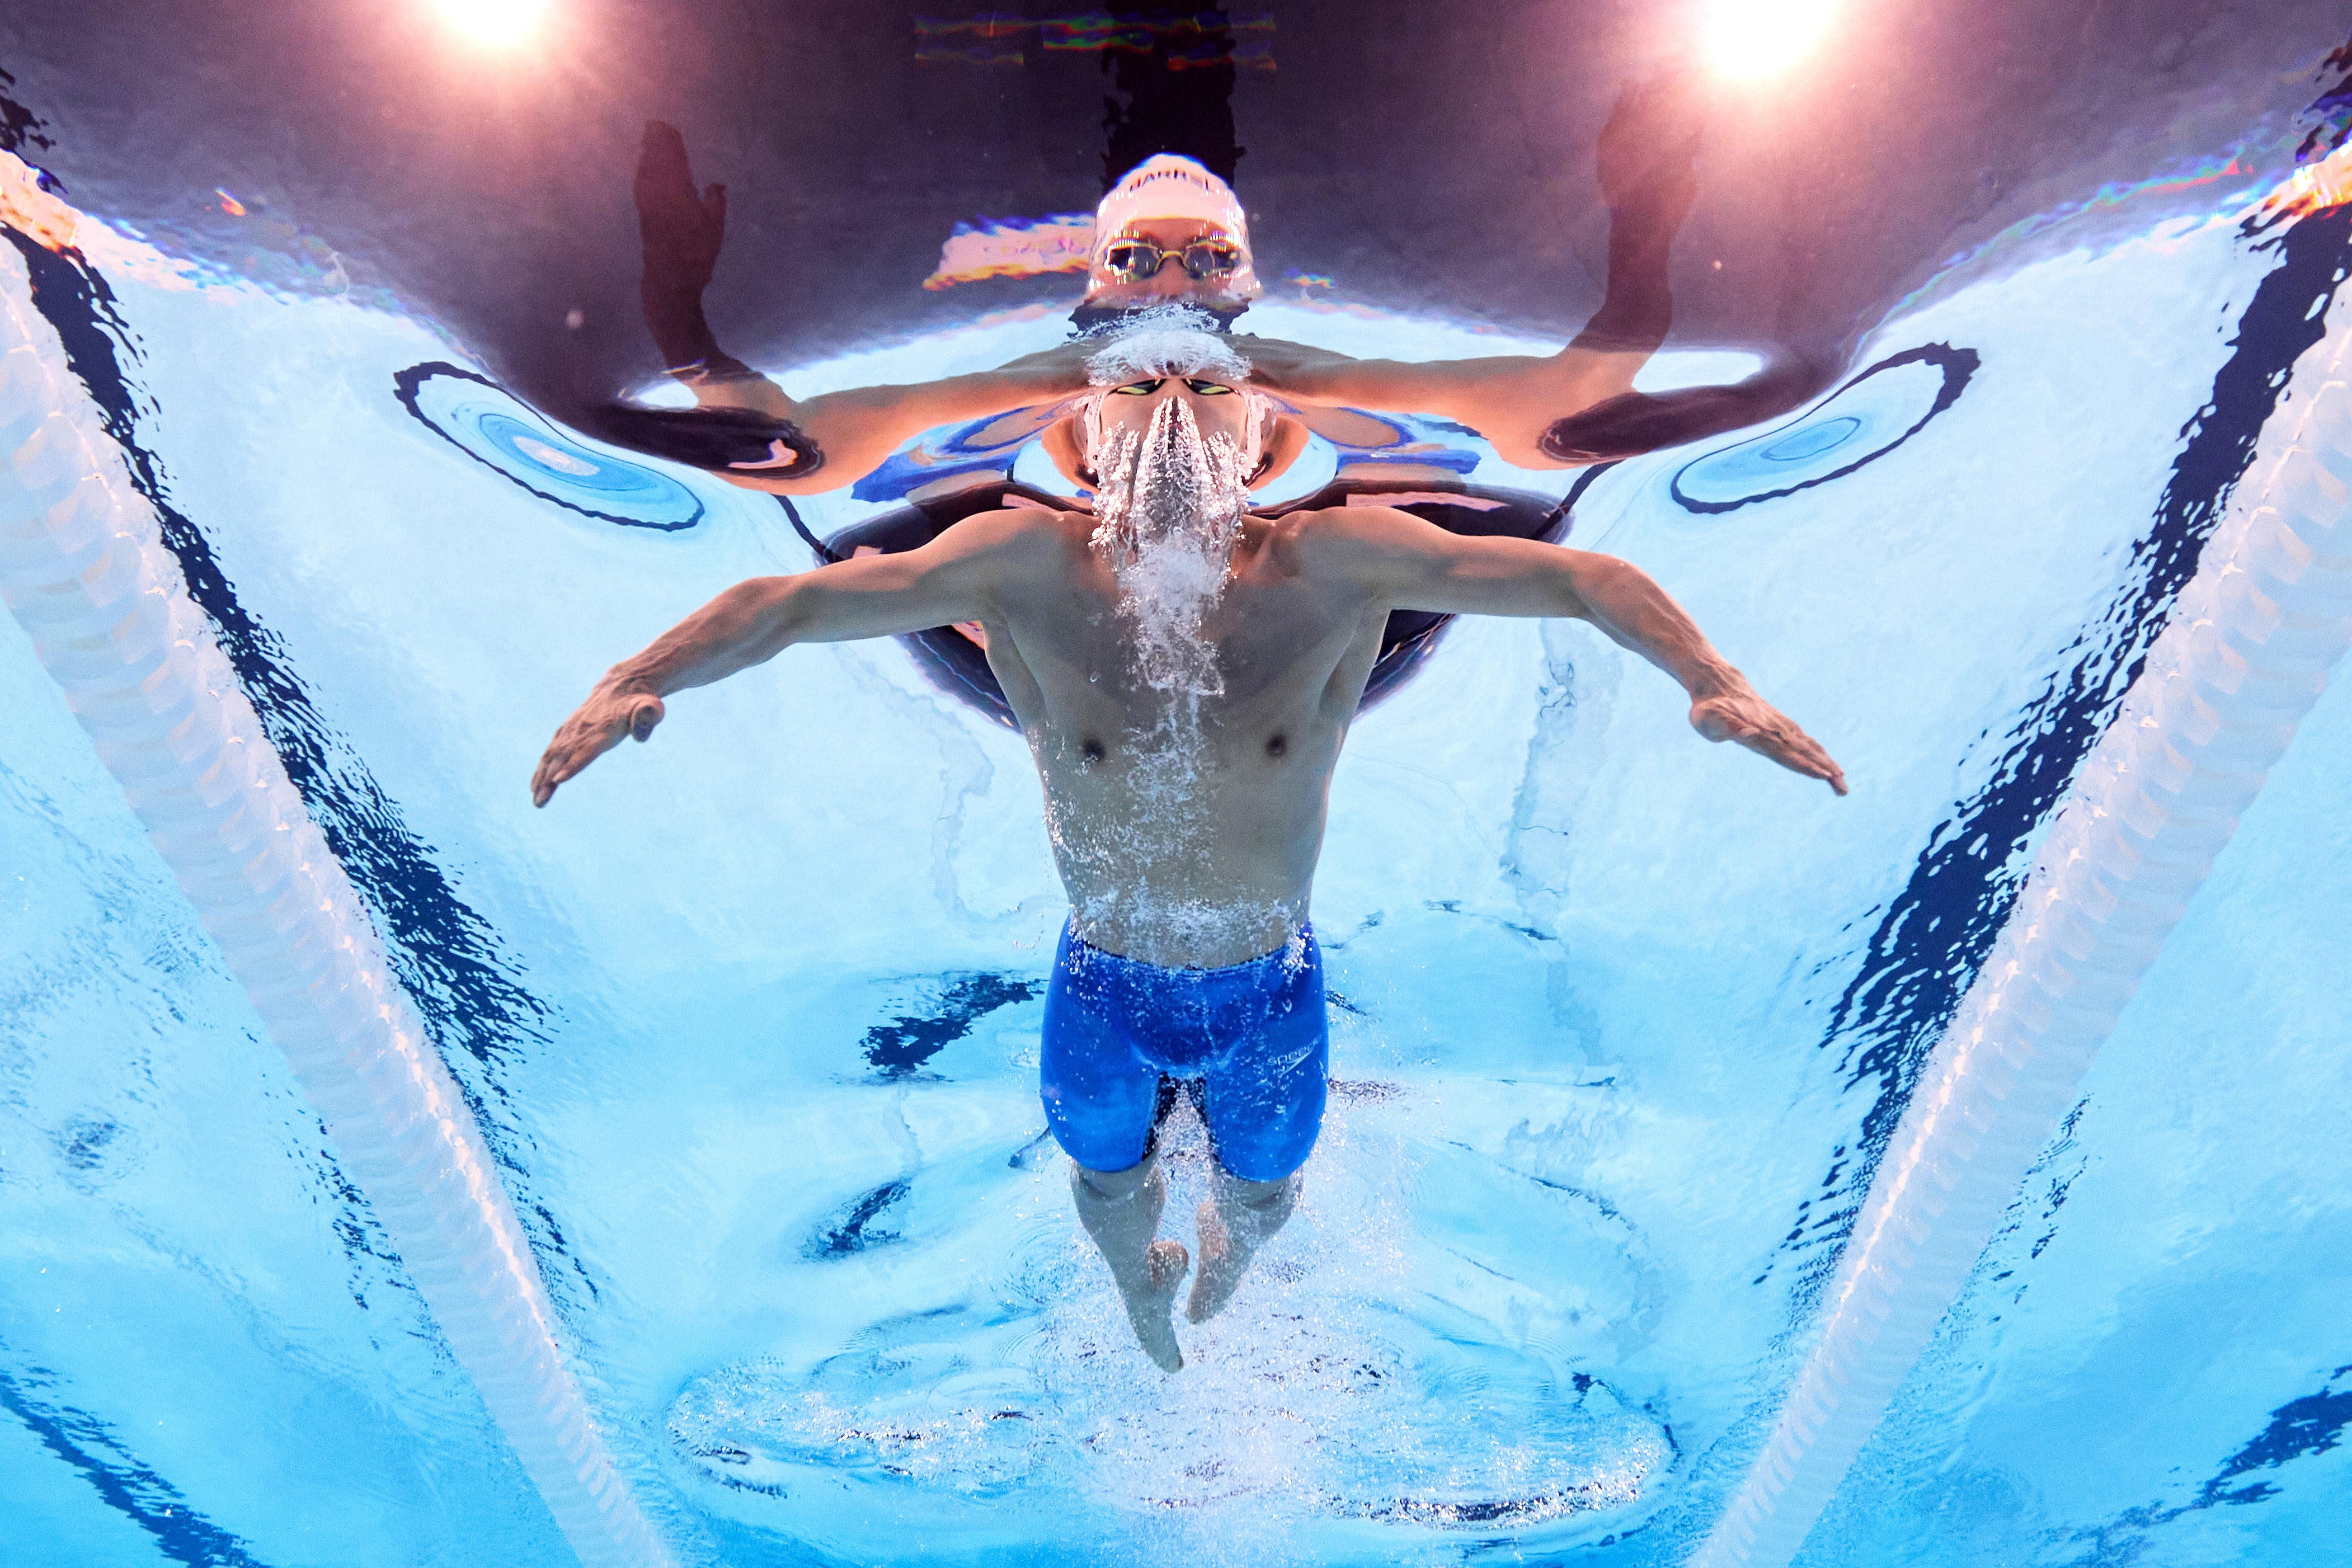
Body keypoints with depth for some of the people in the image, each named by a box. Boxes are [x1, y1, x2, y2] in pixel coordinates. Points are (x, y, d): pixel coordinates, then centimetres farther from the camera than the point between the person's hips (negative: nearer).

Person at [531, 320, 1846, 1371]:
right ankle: (1143, 1293, 70)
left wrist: (1716, 683, -33)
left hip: (1272, 987, 0)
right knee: (1109, 1184, 30)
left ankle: (1226, 1263, 72)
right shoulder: (1029, 564, -23)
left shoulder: (1332, 565, -24)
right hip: (1103, 987, 0)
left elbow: (1579, 577, -21)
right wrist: (638, 680, -34)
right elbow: (788, 602, -21)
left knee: (1261, 1194, 30)